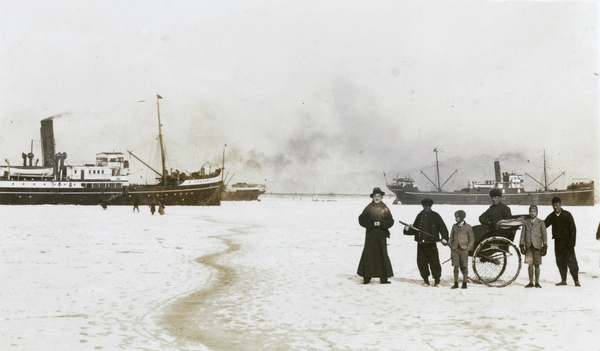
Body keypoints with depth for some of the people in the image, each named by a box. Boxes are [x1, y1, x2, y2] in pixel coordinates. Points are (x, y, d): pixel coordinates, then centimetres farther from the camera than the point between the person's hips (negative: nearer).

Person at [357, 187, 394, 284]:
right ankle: (367, 277, 3)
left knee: (382, 255, 4)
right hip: (371, 235, -2)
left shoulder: (385, 209, 6)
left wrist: (381, 223, -13)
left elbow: (390, 221, 2)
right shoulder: (368, 208, 1)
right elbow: (362, 220, -3)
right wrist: (372, 224, -14)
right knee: (369, 254, -2)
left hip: (382, 235, 2)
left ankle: (383, 278, 9)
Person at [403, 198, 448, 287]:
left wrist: (444, 238, -12)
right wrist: (408, 229, -1)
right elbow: (414, 229, 18)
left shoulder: (435, 216, 3)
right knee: (421, 262, 4)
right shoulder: (419, 216, 14)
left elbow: (442, 227, 0)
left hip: (431, 243, -4)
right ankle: (426, 280, 16)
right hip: (421, 243, 4)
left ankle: (437, 280, 6)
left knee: (434, 261, -4)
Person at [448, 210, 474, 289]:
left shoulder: (468, 227, 0)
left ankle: (464, 283, 13)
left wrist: (468, 248, -6)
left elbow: (472, 239, 3)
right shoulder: (454, 226, 10)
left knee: (464, 267, 2)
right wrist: (450, 246, 5)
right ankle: (456, 283, 8)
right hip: (455, 249, 3)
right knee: (456, 267, 2)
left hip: (464, 249, -3)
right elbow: (451, 237, 15)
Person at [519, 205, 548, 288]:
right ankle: (531, 282, 7)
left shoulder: (541, 222, 6)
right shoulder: (526, 222, 11)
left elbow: (544, 235, 5)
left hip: (537, 246, -2)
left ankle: (537, 283, 9)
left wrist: (545, 246, -1)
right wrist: (522, 245, 5)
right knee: (530, 264, 1)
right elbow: (523, 234, 11)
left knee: (536, 265, 1)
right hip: (528, 246, 2)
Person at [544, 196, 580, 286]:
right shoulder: (552, 216, 8)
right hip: (557, 242, 5)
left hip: (567, 242, -5)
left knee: (571, 261, -7)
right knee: (560, 262, 7)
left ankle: (576, 280, -4)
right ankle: (563, 280, 14)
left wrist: (571, 242, -13)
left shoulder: (567, 215, -5)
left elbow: (573, 229, -6)